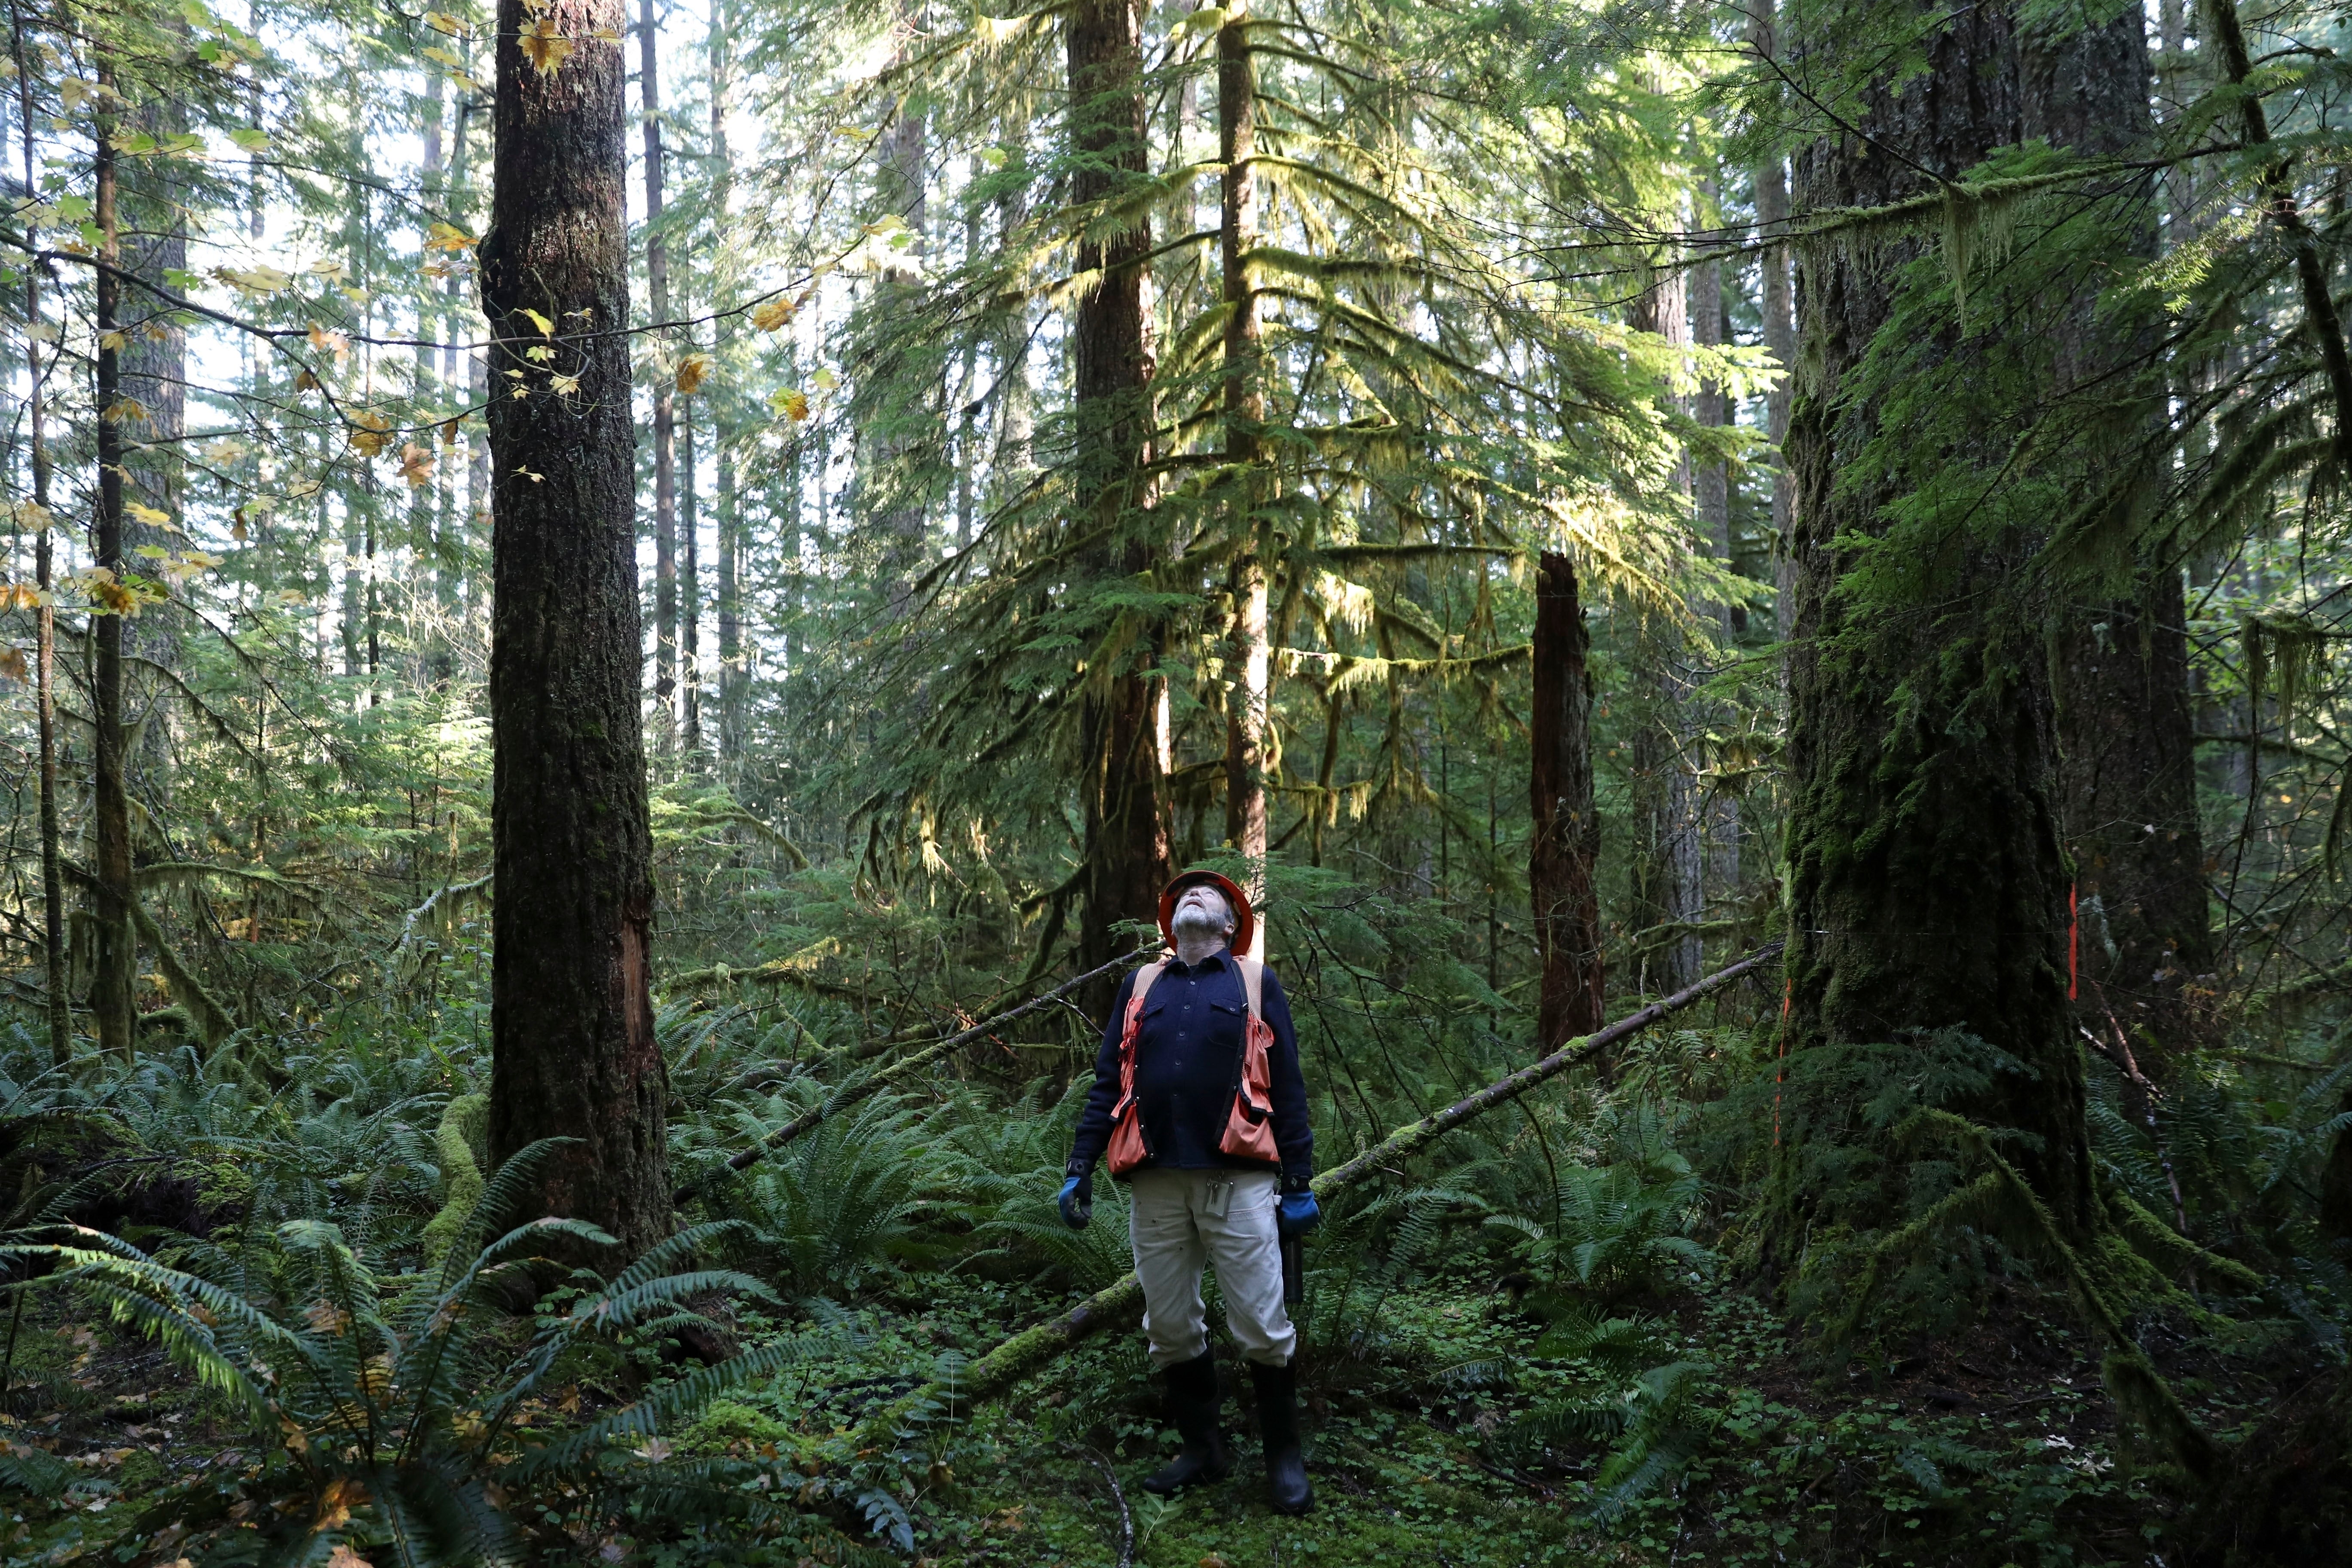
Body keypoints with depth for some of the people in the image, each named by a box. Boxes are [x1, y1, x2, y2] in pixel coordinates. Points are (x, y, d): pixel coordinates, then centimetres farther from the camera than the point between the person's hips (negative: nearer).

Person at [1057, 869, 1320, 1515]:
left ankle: (1284, 1456, 13)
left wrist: (1299, 1182, 1)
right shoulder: (1140, 986, 16)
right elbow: (1108, 1081, 13)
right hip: (1155, 1184, 3)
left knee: (1262, 1329, -2)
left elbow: (1287, 1087, 6)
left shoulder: (1256, 983, 9)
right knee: (1170, 1329, 8)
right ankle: (1202, 1448, 24)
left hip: (1238, 1180, -3)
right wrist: (1080, 1166, 5)